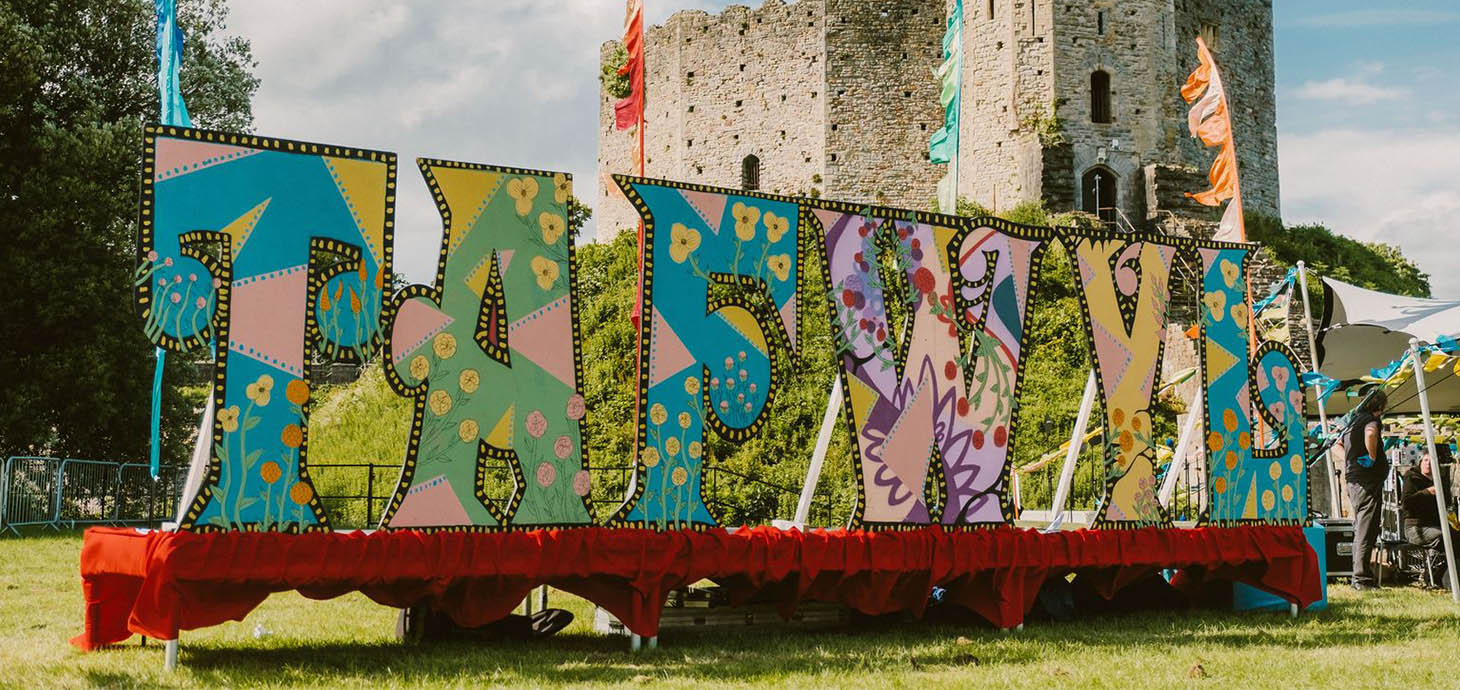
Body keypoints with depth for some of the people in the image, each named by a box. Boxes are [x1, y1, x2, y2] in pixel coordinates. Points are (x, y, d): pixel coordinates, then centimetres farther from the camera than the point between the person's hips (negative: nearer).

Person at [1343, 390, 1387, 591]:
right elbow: (1370, 433, -36)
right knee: (1366, 532, -7)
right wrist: (1373, 457, -23)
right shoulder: (1370, 419, -11)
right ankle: (1362, 579, -8)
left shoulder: (1353, 420, 17)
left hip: (1353, 481, 9)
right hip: (1368, 481, -9)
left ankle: (1359, 576, 21)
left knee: (1360, 530, 16)